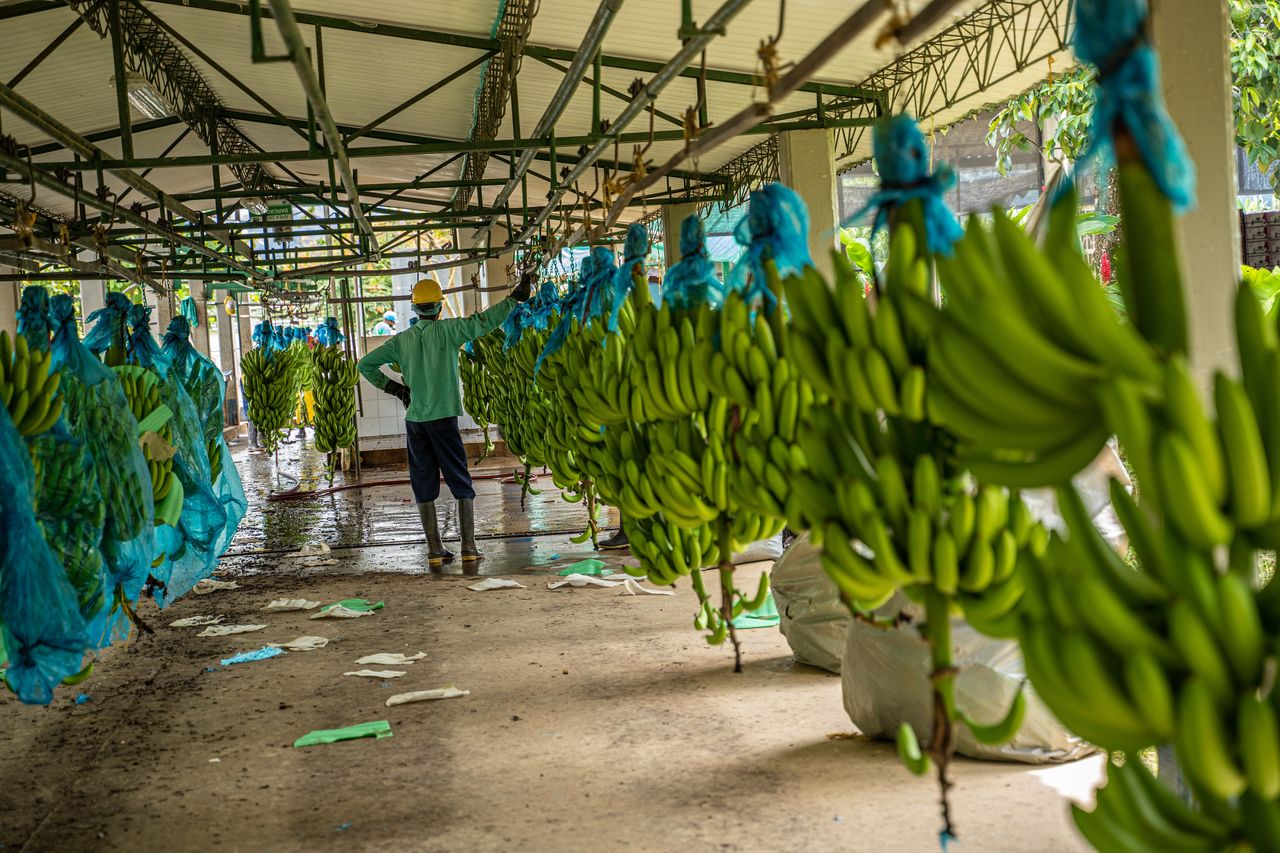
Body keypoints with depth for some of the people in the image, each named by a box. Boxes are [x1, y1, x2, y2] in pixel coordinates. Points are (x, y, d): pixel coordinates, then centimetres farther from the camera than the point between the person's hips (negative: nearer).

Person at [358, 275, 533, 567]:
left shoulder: (402, 340, 8)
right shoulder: (446, 329, -4)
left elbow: (366, 364, 10)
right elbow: (484, 322, -11)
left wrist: (394, 388, 14)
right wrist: (516, 297, -6)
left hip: (414, 419, 4)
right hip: (442, 417, -3)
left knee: (424, 485, 8)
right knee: (461, 482, 5)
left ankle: (434, 549, 7)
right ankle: (469, 547, 1)